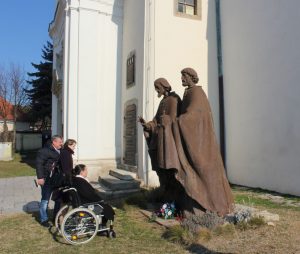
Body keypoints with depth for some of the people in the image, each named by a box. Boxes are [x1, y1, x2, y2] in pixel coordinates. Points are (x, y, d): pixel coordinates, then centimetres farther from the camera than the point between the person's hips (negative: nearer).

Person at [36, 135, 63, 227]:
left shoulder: (60, 151, 10)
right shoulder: (45, 151, -12)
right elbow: (39, 164, -16)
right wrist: (40, 177, -21)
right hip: (47, 179, -7)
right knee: (45, 200, 4)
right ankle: (44, 219, 16)